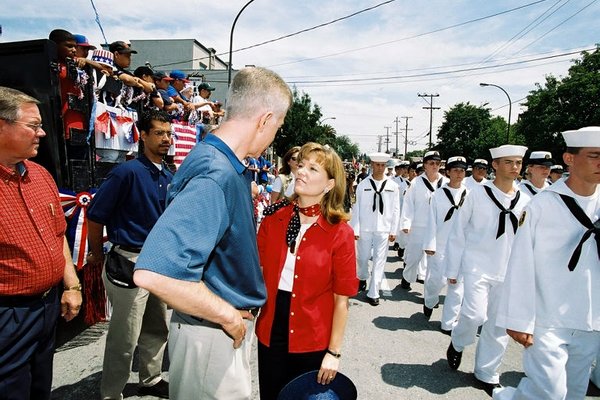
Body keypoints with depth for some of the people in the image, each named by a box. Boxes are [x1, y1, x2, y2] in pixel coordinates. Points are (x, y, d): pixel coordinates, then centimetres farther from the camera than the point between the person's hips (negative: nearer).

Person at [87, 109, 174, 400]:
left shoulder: (170, 177, 7)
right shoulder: (127, 172, -15)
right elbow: (95, 216, -12)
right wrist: (98, 257, -1)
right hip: (130, 263, -7)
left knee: (157, 329, 20)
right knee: (124, 339, 4)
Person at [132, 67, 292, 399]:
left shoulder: (226, 165, 2)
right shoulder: (215, 177, -29)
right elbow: (155, 274, -38)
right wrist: (229, 316, -24)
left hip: (231, 327, 9)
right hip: (214, 334, -9)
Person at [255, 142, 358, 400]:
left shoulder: (340, 233, -14)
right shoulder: (273, 217, -5)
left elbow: (341, 299, -10)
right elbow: (256, 268, 5)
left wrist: (334, 352, -7)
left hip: (312, 341, -3)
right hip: (270, 333, 3)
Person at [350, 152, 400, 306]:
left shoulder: (393, 186, 1)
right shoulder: (363, 185, -2)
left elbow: (395, 210, 3)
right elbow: (356, 208, -1)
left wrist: (393, 230, 1)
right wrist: (355, 229, -4)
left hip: (383, 229, 0)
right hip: (365, 228, 0)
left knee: (379, 261, 1)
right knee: (362, 257, 12)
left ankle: (373, 293, 11)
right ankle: (362, 278, 43)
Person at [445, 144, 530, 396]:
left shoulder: (524, 201, 5)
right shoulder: (478, 194, -6)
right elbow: (458, 232, -3)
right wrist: (453, 269, -2)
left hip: (508, 272, 4)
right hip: (477, 266, -4)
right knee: (475, 314, -16)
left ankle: (486, 374, 28)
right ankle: (457, 344, 18)